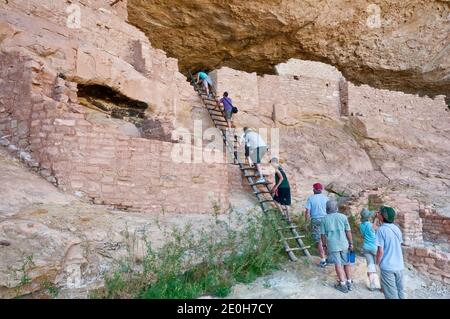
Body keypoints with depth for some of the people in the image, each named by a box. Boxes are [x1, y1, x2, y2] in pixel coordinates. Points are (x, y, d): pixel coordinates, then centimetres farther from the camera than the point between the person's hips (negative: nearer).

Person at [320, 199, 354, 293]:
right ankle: (349, 283, 26)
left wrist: (324, 245, 11)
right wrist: (351, 243, 7)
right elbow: (348, 232, -3)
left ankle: (343, 285, 13)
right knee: (347, 263, 16)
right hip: (344, 244, 1)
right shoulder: (343, 217, -4)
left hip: (332, 245, -1)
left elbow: (323, 234, -1)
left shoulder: (324, 219, -3)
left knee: (338, 264, 7)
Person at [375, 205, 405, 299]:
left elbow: (380, 251, -15)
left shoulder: (381, 229, -15)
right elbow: (399, 245, 14)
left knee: (391, 295, 3)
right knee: (400, 291, 17)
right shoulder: (397, 229, 5)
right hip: (399, 266, 6)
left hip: (387, 267, -6)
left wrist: (377, 264, -3)